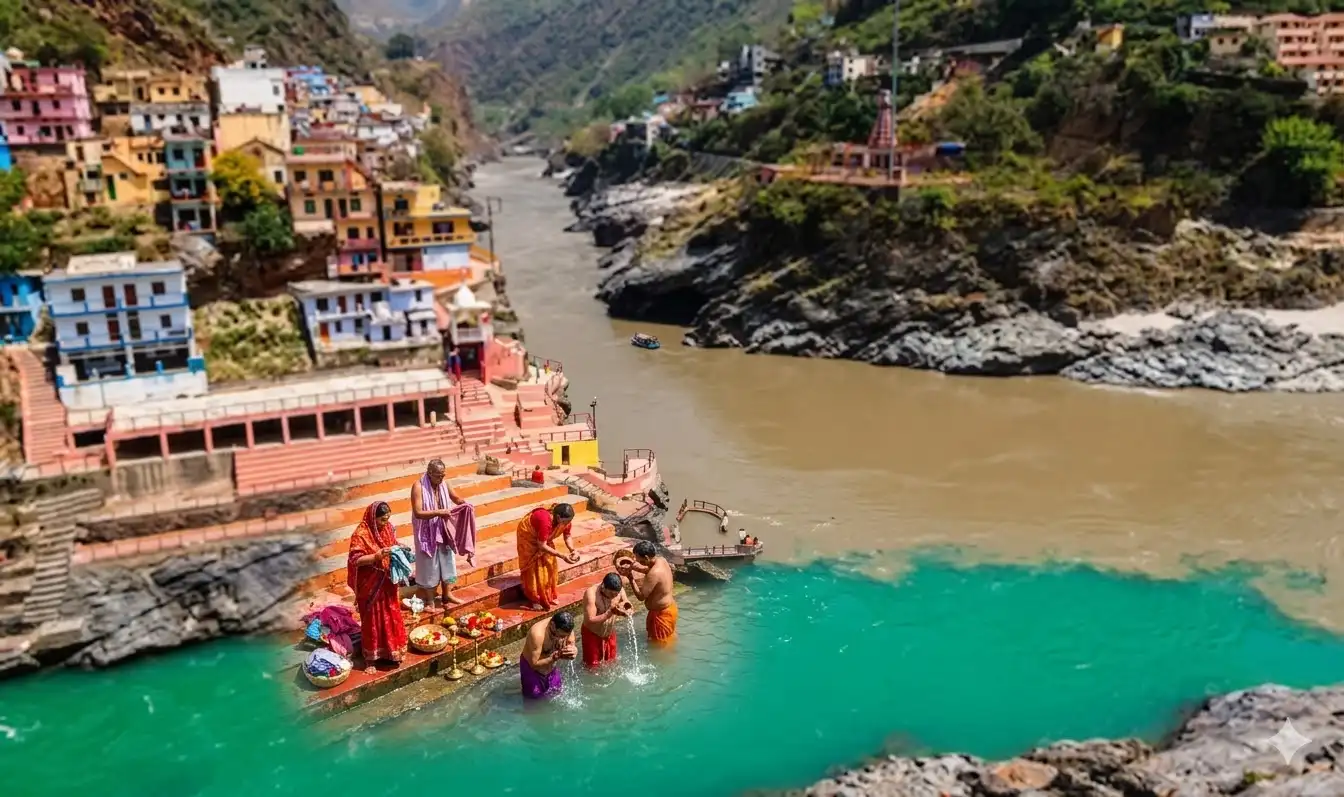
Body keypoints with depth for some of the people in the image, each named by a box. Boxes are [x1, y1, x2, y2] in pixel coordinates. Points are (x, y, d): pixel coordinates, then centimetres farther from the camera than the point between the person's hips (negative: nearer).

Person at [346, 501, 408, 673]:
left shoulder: (387, 528, 1)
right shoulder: (361, 534, -19)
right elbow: (355, 560, -21)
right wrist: (377, 556, -31)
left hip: (387, 583, 6)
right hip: (370, 586, -6)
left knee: (390, 617, 15)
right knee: (372, 620, 4)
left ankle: (391, 651, 31)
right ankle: (370, 658, 17)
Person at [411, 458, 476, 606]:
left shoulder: (444, 483, -3)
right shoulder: (418, 487, -20)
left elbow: (456, 498, 12)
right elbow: (418, 513, -23)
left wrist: (465, 504, -10)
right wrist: (438, 512, -32)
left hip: (443, 531, 6)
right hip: (427, 533, -6)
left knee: (447, 562, 13)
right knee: (429, 566, 4)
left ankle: (447, 594, 28)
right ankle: (429, 600, 16)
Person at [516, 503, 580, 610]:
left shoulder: (566, 520, -22)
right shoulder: (545, 521, -43)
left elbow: (567, 537, -7)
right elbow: (542, 546, -37)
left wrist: (573, 550, -26)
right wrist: (563, 556, -37)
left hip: (544, 537, 7)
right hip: (528, 535, -7)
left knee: (549, 563, 8)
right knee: (534, 568, -4)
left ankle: (549, 596, 23)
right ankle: (534, 600, 8)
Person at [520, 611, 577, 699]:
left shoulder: (566, 630, -19)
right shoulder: (538, 634, -36)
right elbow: (534, 664, -30)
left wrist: (574, 651, -32)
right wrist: (555, 658, -43)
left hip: (551, 669, 5)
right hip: (532, 670, -5)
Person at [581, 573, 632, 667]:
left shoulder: (619, 590, -15)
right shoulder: (591, 593, -30)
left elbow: (631, 610, -7)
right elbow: (590, 620, -33)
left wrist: (627, 611, -31)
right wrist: (610, 612, -41)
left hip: (610, 634, 5)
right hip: (592, 635, -5)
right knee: (593, 667, 8)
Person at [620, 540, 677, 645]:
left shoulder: (654, 573, -30)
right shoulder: (661, 560, -3)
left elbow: (641, 596, -25)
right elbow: (648, 570, 20)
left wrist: (630, 578, -18)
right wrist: (633, 567, 3)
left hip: (661, 613, -10)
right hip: (669, 608, 10)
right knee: (669, 641, 26)